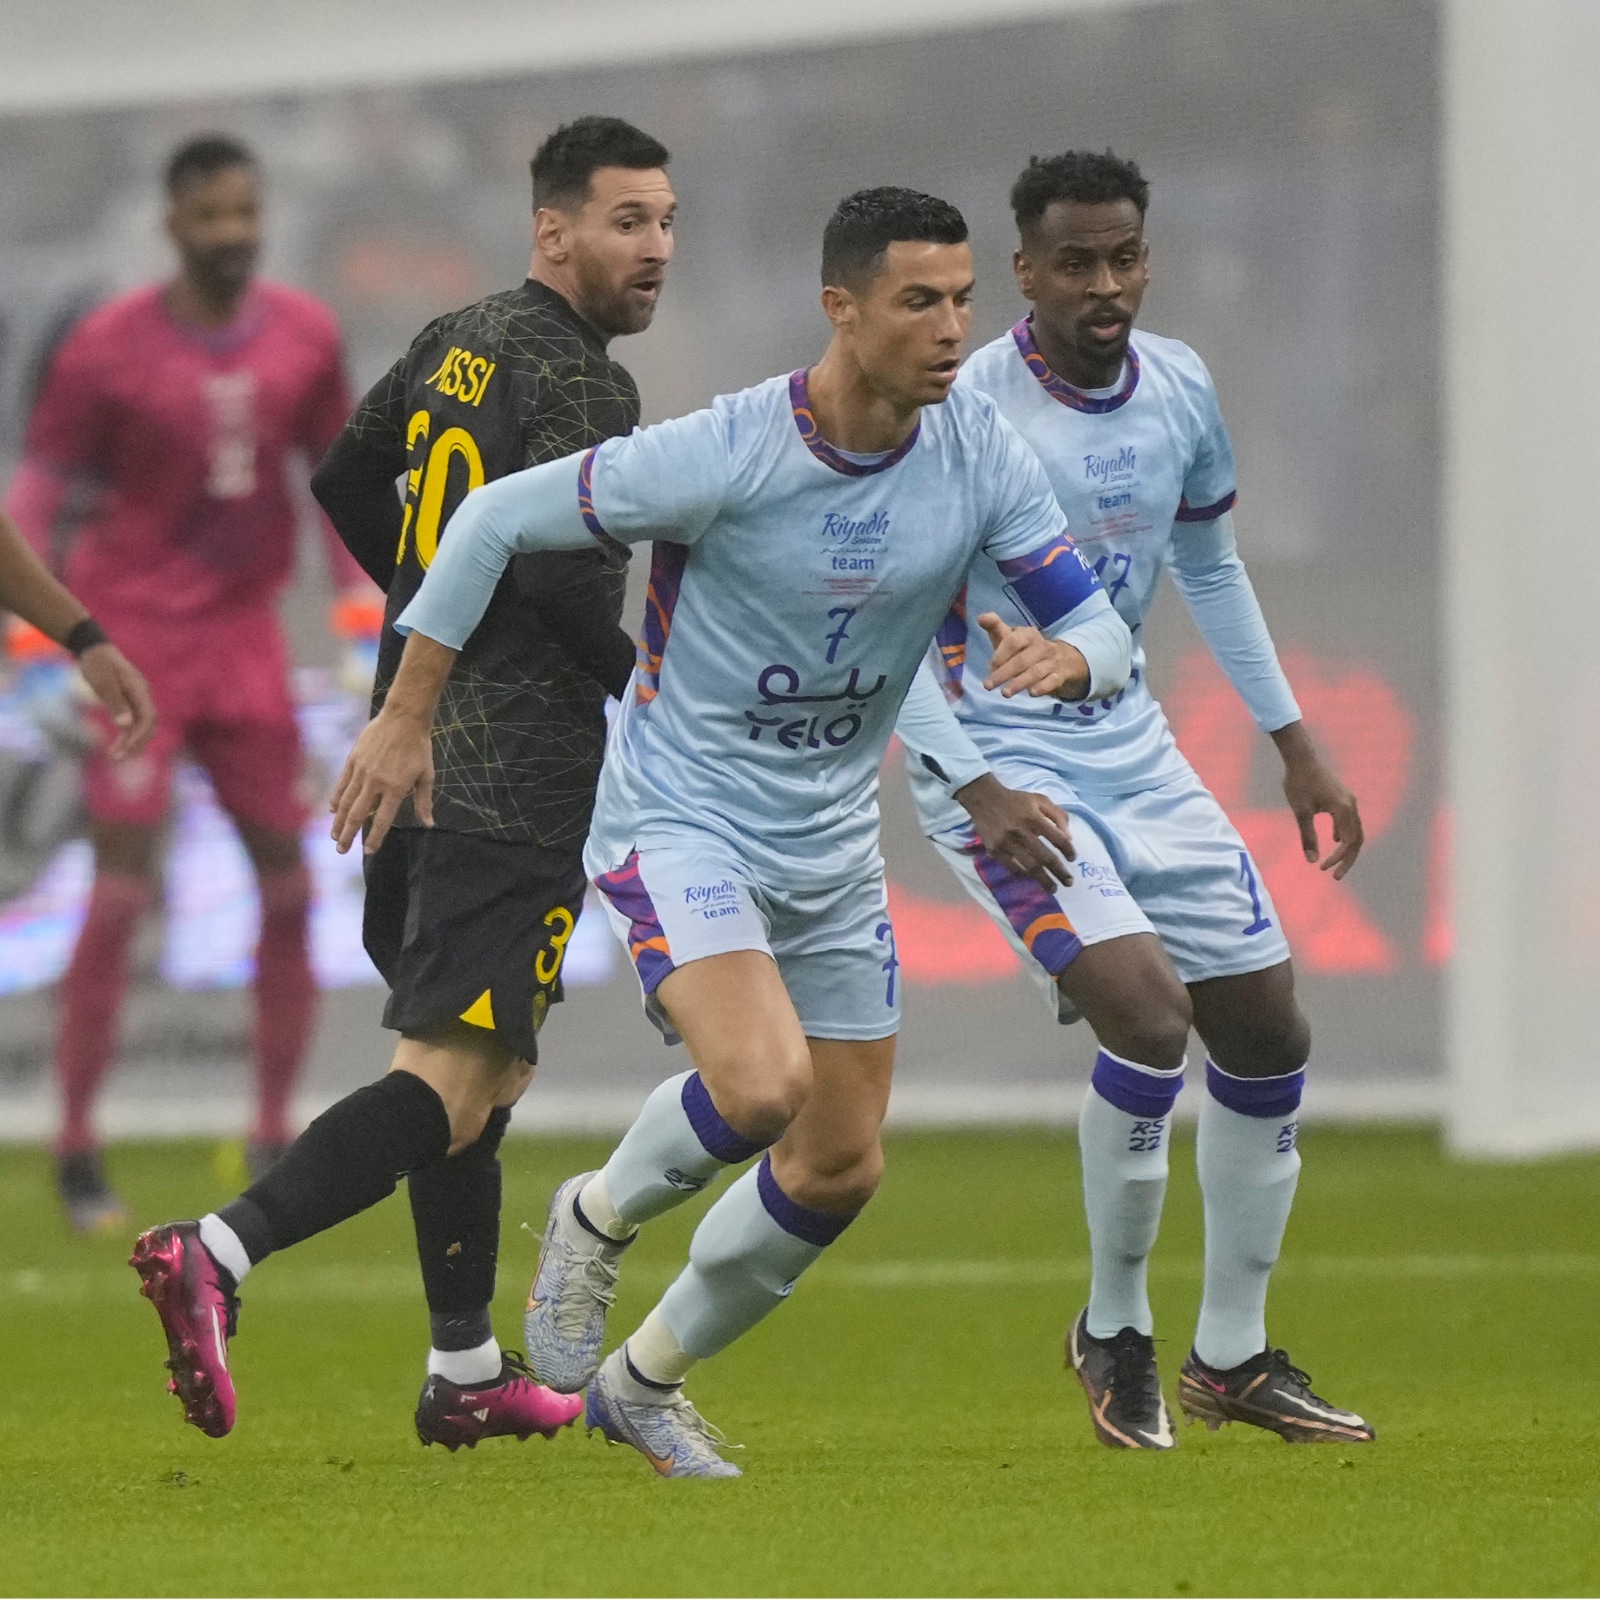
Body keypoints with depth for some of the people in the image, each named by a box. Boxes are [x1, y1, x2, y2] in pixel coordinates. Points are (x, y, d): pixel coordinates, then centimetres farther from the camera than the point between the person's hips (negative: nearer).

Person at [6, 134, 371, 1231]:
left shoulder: (305, 336, 2)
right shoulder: (109, 349, -10)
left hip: (247, 631, 4)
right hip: (133, 635, -4)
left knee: (290, 885, 3)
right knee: (122, 893, -9)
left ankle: (275, 1139, 14)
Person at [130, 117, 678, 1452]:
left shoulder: (458, 343, 14)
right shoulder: (579, 385, -12)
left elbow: (345, 482, 23)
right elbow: (562, 568, -23)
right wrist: (651, 687, -7)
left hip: (415, 742, 9)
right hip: (516, 776, -9)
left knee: (472, 1069, 17)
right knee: (456, 1080, -13)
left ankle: (466, 1372, 21)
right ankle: (219, 1252, -28)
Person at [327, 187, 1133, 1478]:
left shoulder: (979, 452, -8)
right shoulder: (723, 456, -22)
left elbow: (1099, 627, -5)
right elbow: (497, 518, -12)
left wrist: (1065, 658, -31)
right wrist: (407, 718, -9)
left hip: (833, 845, 6)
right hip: (678, 824, -6)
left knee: (840, 1168, 9)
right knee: (763, 1084, -29)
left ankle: (645, 1382, 32)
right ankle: (601, 1217, 4)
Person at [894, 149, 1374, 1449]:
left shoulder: (1180, 389, 1)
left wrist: (1295, 744, 16)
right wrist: (977, 787, -24)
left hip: (1134, 749, 7)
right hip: (1001, 762, -7)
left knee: (1269, 1034, 7)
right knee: (1148, 1013, -23)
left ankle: (1234, 1355, 22)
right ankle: (1116, 1331, -2)